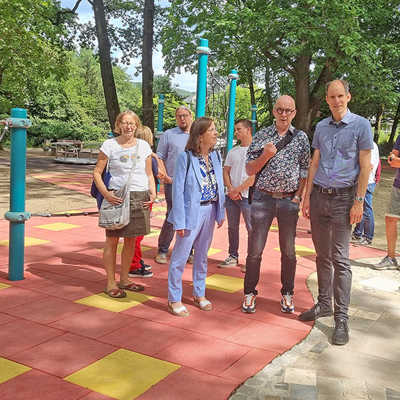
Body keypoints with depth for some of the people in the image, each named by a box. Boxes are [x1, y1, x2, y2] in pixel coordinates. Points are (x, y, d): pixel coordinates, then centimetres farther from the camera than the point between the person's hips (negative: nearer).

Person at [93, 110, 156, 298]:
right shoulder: (110, 145, -1)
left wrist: (152, 192, 0)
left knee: (131, 240, 12)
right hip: (117, 196, -4)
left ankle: (124, 279, 25)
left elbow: (149, 174, 15)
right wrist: (106, 193, -14)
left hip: (140, 198, 4)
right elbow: (97, 172, -1)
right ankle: (110, 283, 11)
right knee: (112, 240, 1)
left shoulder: (144, 146, 9)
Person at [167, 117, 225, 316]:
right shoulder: (186, 157, -13)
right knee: (180, 256, 1)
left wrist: (220, 212, 9)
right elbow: (178, 190, -13)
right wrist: (179, 221, -15)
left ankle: (199, 294, 32)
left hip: (210, 211, 6)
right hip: (191, 212, -6)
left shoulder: (215, 155, 4)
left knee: (202, 255, 17)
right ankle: (174, 299, 15)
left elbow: (219, 185, 10)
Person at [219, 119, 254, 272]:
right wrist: (230, 189, -4)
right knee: (232, 227, 11)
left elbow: (255, 176, -12)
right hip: (231, 196, 6)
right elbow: (226, 171, 13)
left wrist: (238, 189, -12)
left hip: (247, 195, -6)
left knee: (251, 228, -2)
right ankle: (233, 256, 21)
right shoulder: (232, 151, 16)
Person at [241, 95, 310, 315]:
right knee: (255, 249, 1)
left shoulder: (301, 137, 7)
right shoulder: (261, 136, 4)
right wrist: (265, 155, -13)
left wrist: (298, 196, -2)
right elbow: (250, 169, 4)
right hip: (263, 198, -1)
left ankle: (287, 294, 23)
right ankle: (250, 293, 14)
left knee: (288, 250, 9)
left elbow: (305, 170, 8)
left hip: (289, 200, 1)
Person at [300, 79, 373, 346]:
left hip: (343, 198, -5)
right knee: (323, 256, 12)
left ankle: (341, 317, 2)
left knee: (340, 259, -5)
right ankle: (324, 304, 24)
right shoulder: (321, 127, 11)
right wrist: (307, 196, 9)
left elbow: (365, 166, -5)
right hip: (319, 196, 5)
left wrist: (359, 202, -11)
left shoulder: (361, 125, -2)